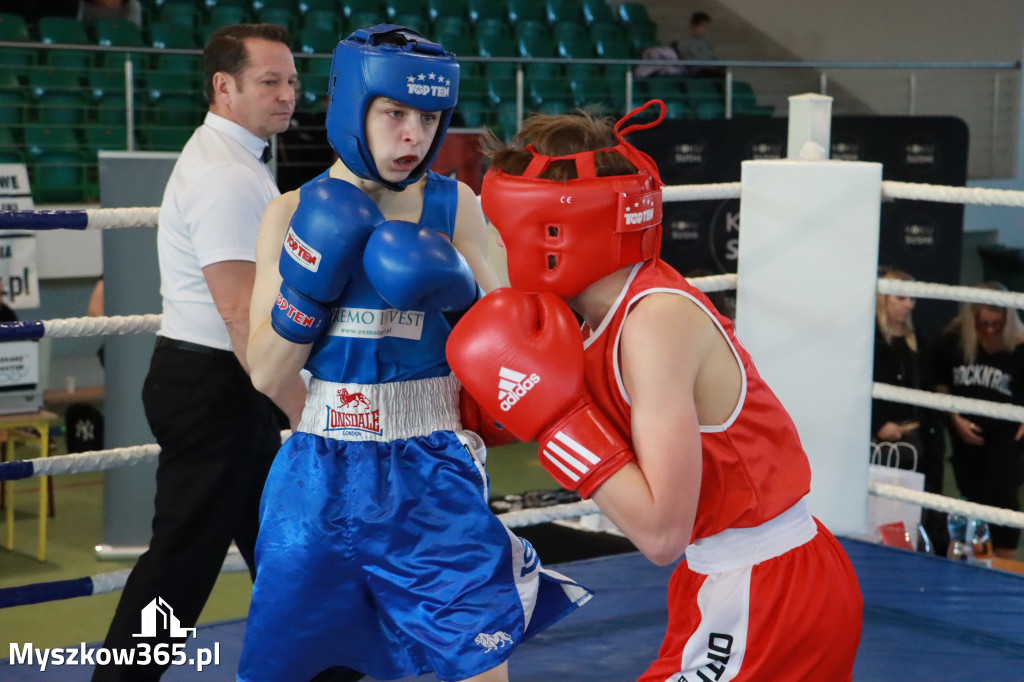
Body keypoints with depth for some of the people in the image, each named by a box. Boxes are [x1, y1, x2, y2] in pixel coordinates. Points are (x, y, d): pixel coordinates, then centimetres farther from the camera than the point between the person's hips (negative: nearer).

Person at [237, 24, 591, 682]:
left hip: (432, 473, -1)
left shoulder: (454, 207, -4)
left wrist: (459, 292, -18)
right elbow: (266, 374, -4)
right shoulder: (294, 214, -1)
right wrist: (309, 281, -18)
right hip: (322, 472, 1)